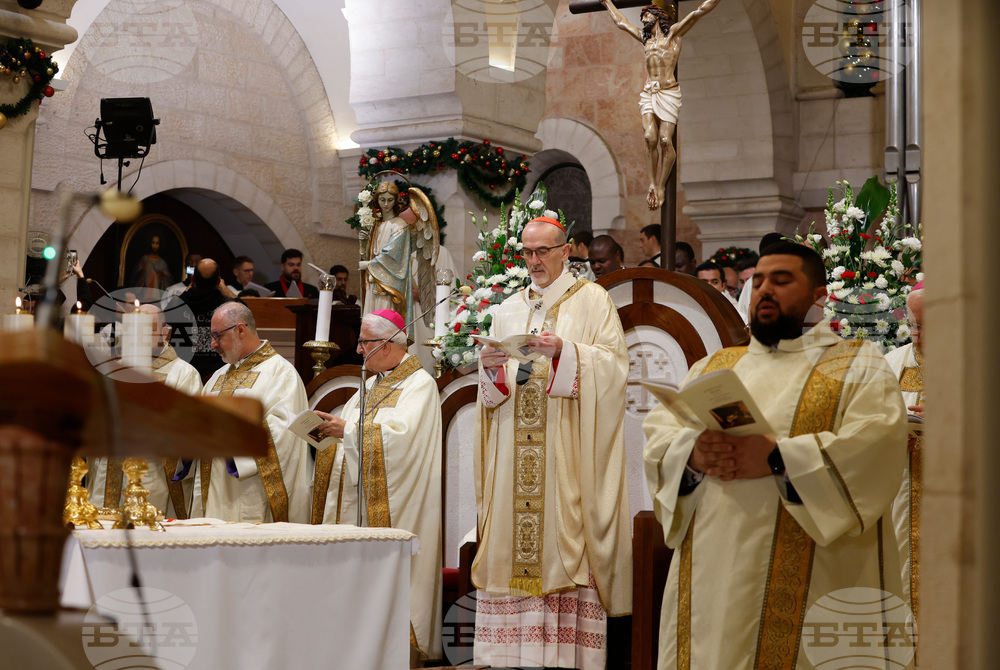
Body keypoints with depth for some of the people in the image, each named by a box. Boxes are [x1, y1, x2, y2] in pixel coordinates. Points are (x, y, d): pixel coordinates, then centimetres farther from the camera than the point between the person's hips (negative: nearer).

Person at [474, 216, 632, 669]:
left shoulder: (591, 300, 7)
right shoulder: (508, 310, 18)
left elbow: (614, 364, -6)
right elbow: (490, 393, 14)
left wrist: (564, 353, -20)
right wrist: (491, 369, -8)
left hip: (568, 450, -4)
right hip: (515, 455, 4)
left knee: (563, 542, -9)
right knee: (512, 544, -2)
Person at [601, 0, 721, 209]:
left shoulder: (674, 32, 8)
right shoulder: (644, 37, 22)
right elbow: (621, 21, 35)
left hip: (668, 92, -4)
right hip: (648, 93, 4)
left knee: (665, 140, -12)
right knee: (650, 137, -13)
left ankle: (661, 187, -4)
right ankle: (652, 185, -8)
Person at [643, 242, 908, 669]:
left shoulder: (857, 366, 7)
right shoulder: (712, 366, 21)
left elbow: (876, 446, -11)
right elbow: (657, 433, 9)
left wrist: (777, 458, -20)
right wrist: (693, 453, -14)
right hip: (709, 571, 4)